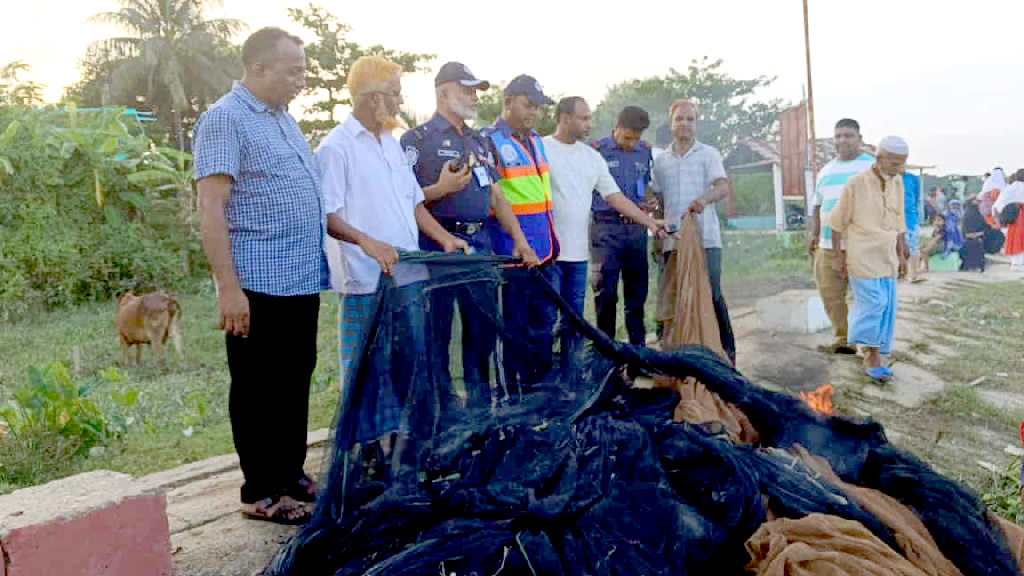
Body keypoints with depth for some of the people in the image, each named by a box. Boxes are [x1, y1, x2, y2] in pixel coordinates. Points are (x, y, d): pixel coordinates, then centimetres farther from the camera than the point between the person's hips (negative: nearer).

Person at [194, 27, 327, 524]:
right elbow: (211, 209, -16)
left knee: (295, 384, 16)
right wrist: (229, 287, -20)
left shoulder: (283, 118, 16)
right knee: (259, 390, 3)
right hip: (259, 285, -8)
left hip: (302, 281, 8)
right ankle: (261, 493, 15)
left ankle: (291, 476, 29)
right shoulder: (225, 120, -10)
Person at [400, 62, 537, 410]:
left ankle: (480, 401, 27)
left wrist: (519, 240, 11)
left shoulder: (479, 142, 19)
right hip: (437, 245, -7)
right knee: (437, 331, 2)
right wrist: (441, 189, -21)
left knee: (484, 326, 12)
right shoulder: (417, 140, -3)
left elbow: (496, 196, 19)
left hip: (480, 244, 7)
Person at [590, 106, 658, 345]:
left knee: (638, 290, 9)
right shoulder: (598, 150, -2)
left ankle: (638, 345, 20)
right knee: (606, 292, -3)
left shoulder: (645, 151, 11)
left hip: (637, 227, 4)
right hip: (607, 228, -4)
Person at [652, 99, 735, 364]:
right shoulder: (660, 161, 17)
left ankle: (727, 350, 4)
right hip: (673, 240, 3)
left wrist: (704, 198, -29)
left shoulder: (709, 154, 8)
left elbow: (723, 187, -6)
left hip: (705, 238, -3)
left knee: (712, 295, -7)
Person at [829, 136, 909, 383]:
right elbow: (838, 221, -3)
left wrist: (901, 255, 15)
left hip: (887, 256, 5)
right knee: (873, 302, -12)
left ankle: (873, 358, 12)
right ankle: (872, 358, 1)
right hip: (862, 255, -5)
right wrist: (837, 256, -3)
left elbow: (898, 222, 16)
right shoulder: (856, 184, -9)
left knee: (886, 307, 3)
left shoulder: (897, 184, 7)